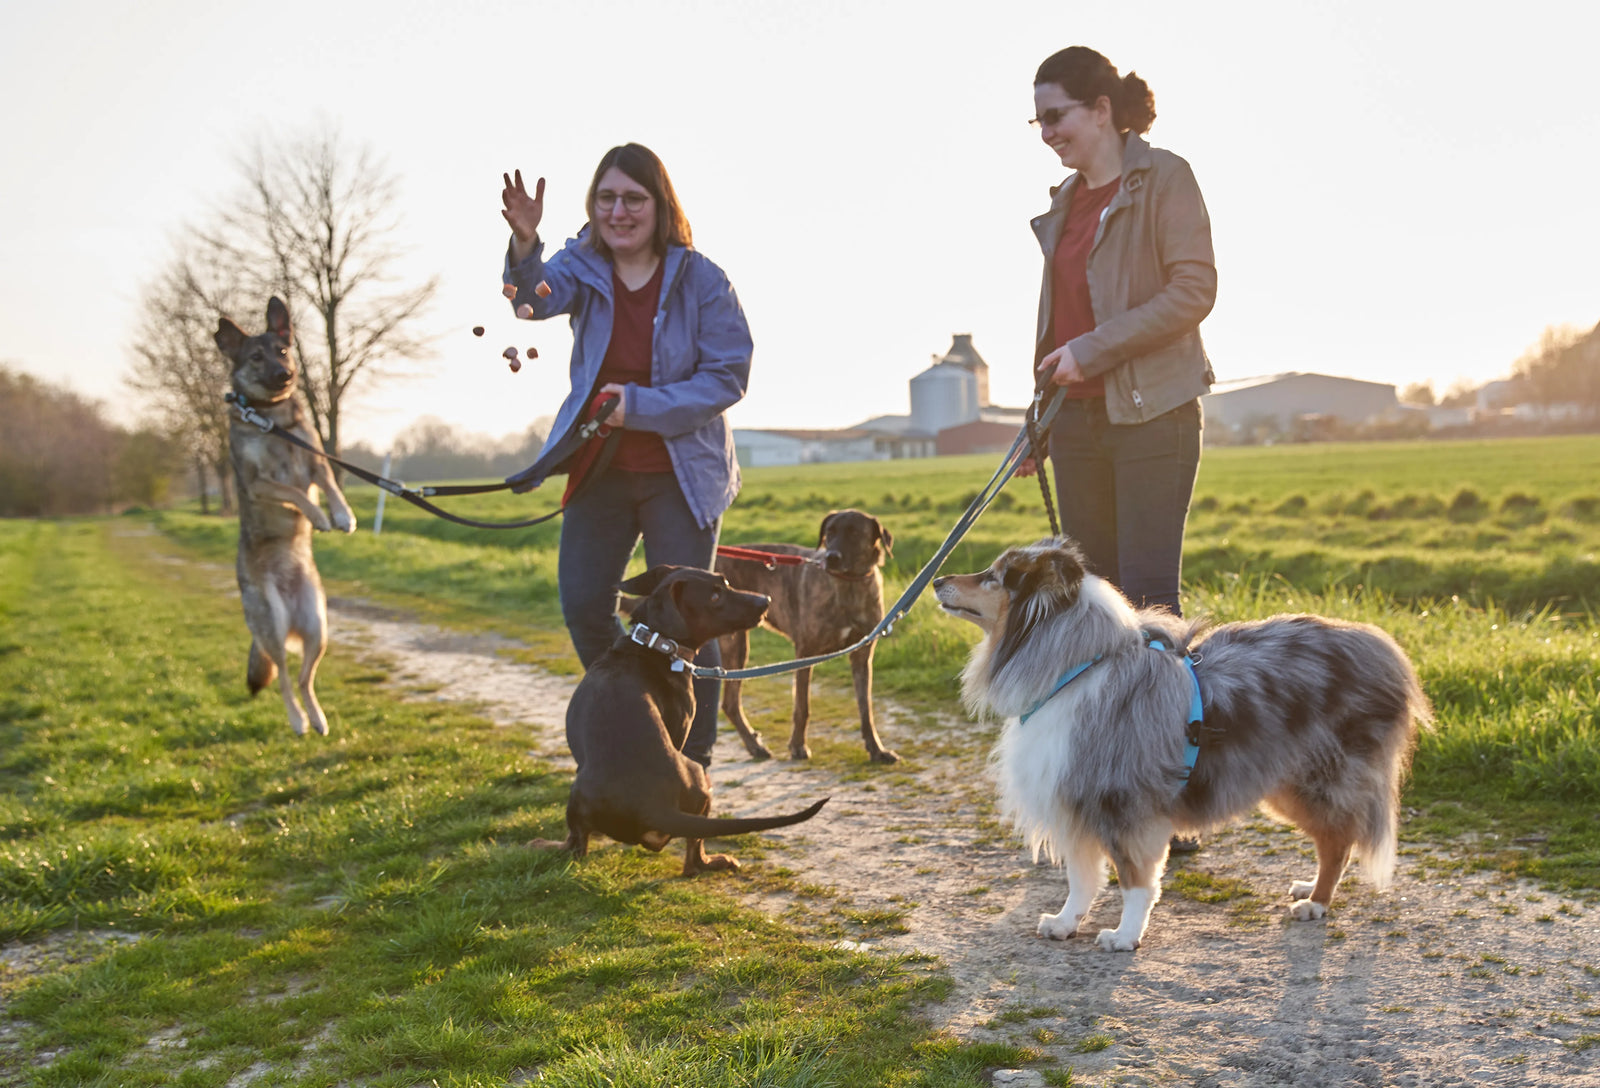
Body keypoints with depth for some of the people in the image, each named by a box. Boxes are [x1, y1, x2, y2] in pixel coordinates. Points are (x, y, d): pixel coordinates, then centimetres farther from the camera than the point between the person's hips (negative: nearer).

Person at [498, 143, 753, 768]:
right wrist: (524, 244, -44)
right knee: (582, 606, 3)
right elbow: (537, 298, -23)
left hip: (680, 475, -3)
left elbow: (728, 377, -12)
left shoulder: (701, 280, -10)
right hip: (600, 469, 3)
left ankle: (692, 763, 14)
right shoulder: (584, 265, -2)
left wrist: (640, 406, -21)